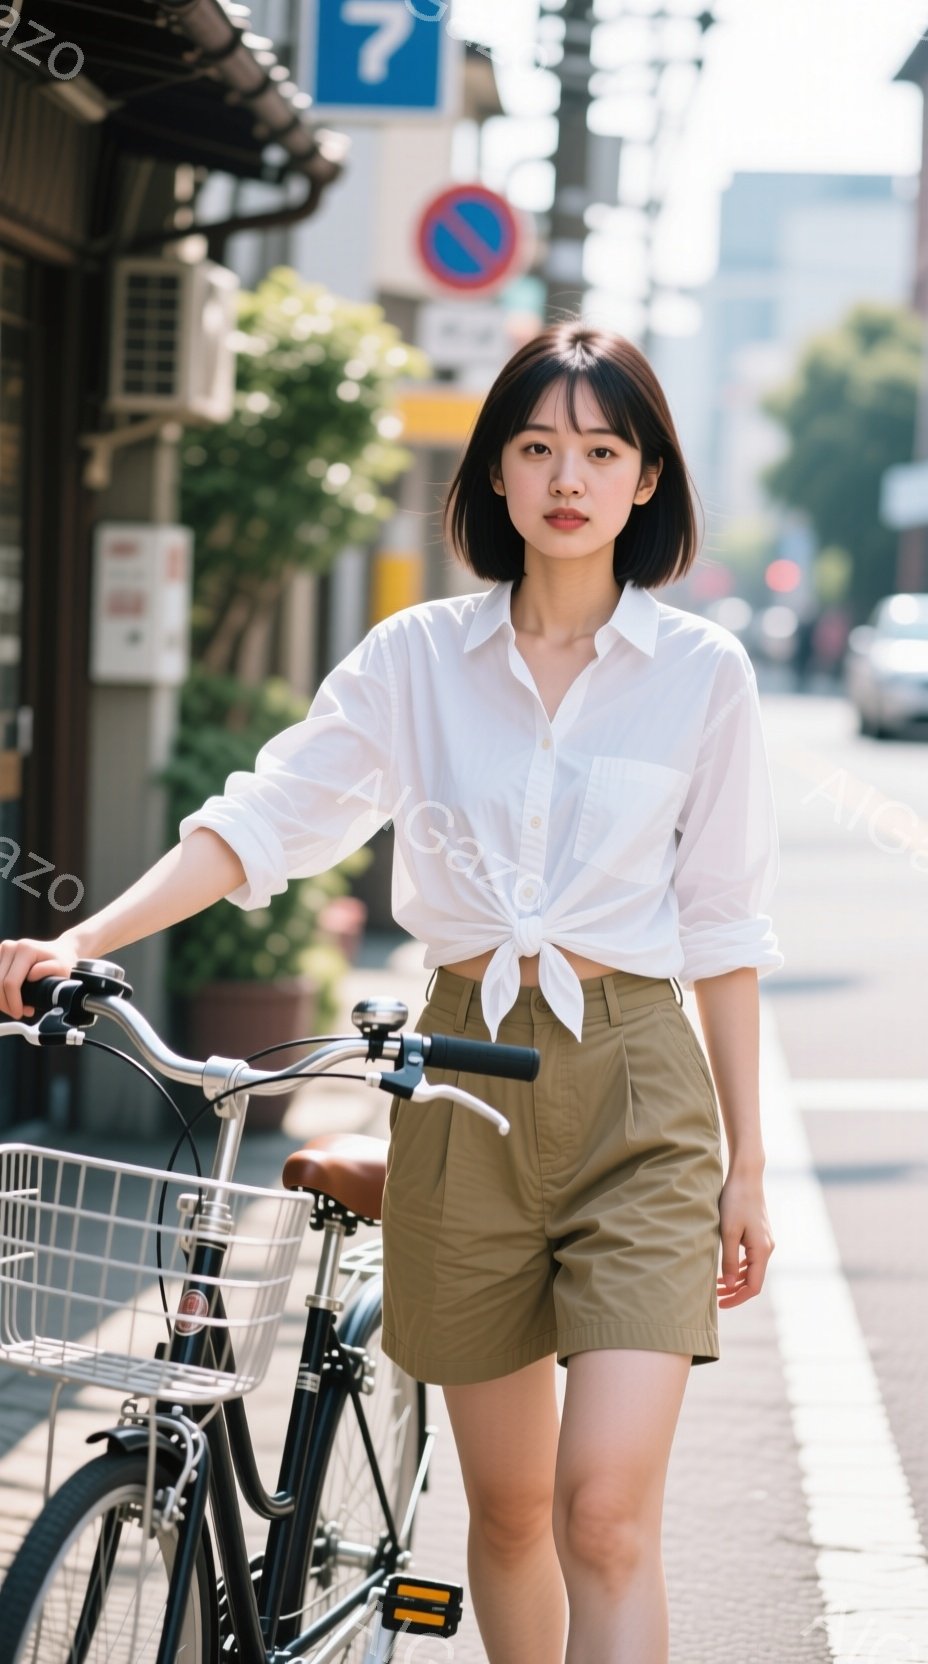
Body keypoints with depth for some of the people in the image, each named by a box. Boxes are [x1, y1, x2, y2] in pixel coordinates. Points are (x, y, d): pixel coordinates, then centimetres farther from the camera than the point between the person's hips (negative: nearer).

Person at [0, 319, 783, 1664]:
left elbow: (724, 930, 4)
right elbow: (263, 818, -2)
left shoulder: (701, 672, 0)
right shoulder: (419, 657, 3)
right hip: (465, 1074, 2)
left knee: (606, 1514, -13)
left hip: (634, 1093, -2)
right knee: (507, 1508, 11)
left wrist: (747, 1162, 5)